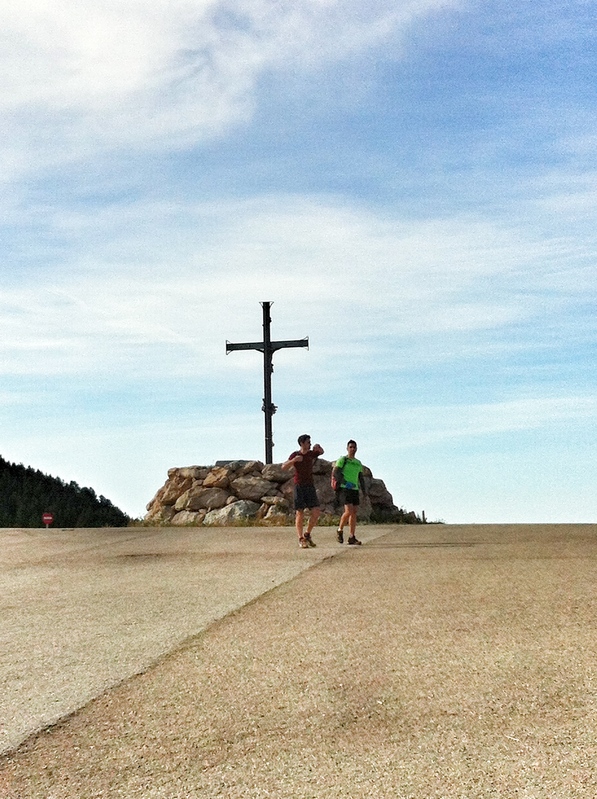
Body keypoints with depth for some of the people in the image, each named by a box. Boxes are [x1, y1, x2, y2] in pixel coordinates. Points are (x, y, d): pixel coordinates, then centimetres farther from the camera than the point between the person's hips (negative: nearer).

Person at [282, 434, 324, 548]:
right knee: (300, 513, -5)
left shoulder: (311, 453, 9)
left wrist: (318, 447, 4)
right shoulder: (295, 454, -3)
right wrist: (294, 460, -27)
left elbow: (322, 452, 27)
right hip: (299, 486, -4)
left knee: (316, 512, -6)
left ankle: (307, 535, 11)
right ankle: (301, 539, 0)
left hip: (310, 486, 4)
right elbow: (284, 467, -12)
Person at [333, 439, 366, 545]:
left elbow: (361, 478, 20)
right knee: (349, 511, -18)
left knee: (354, 513, 1)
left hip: (355, 490, 6)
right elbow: (335, 473, -11)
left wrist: (364, 491, 8)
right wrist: (346, 483, -20)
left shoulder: (358, 463, 17)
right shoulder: (342, 460, -1)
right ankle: (340, 530, 3)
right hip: (345, 489, -6)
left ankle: (352, 538, 2)